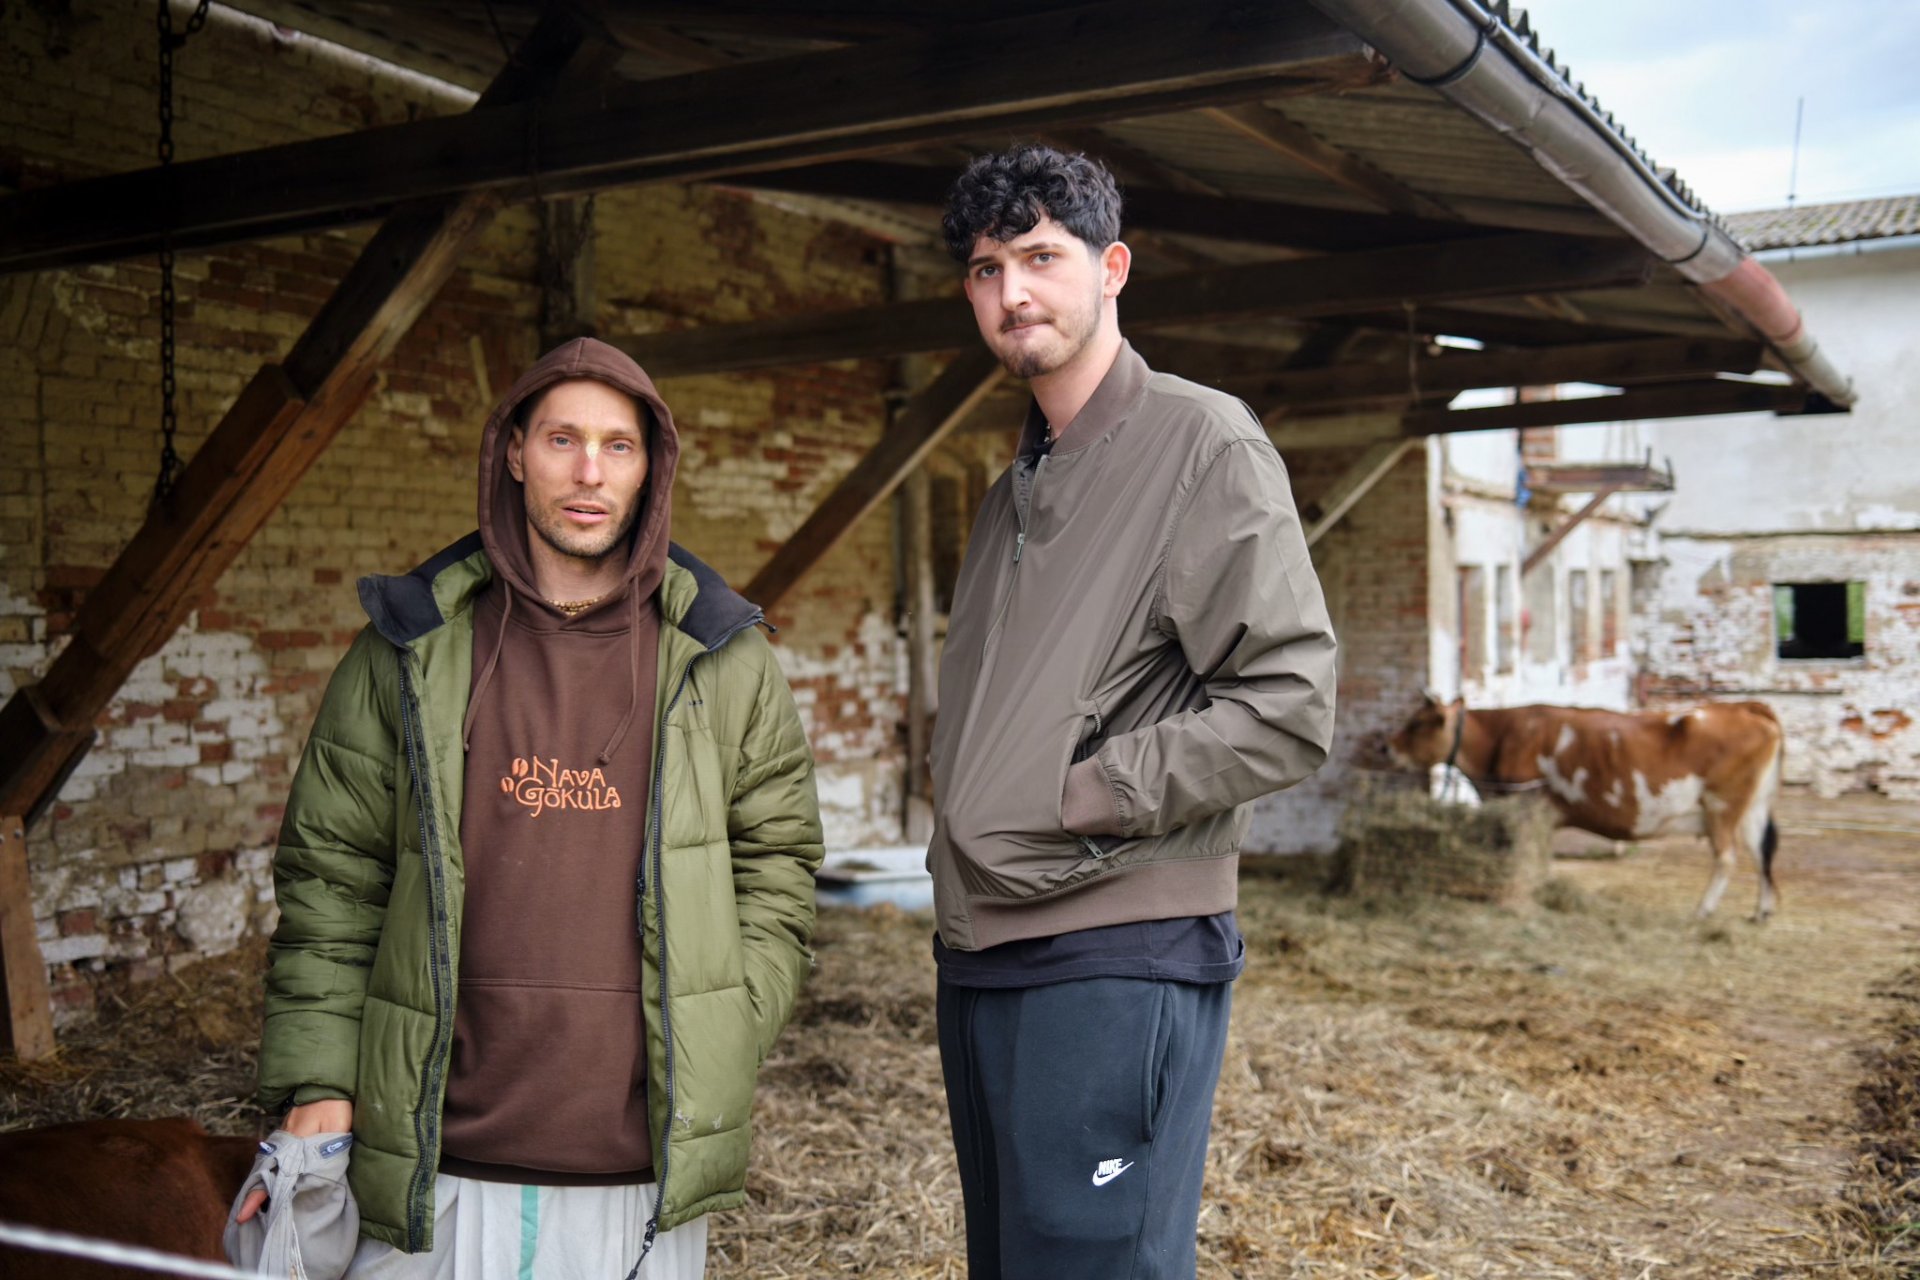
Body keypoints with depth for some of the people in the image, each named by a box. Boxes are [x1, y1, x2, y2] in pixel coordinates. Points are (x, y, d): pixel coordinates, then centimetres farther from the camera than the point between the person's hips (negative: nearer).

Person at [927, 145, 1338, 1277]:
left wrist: (1084, 797, -14)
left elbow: (1290, 707, -15)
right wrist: (965, 835, 8)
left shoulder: (1203, 443, -7)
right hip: (980, 957, 8)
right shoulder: (1017, 487, 18)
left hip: (1118, 961, -8)